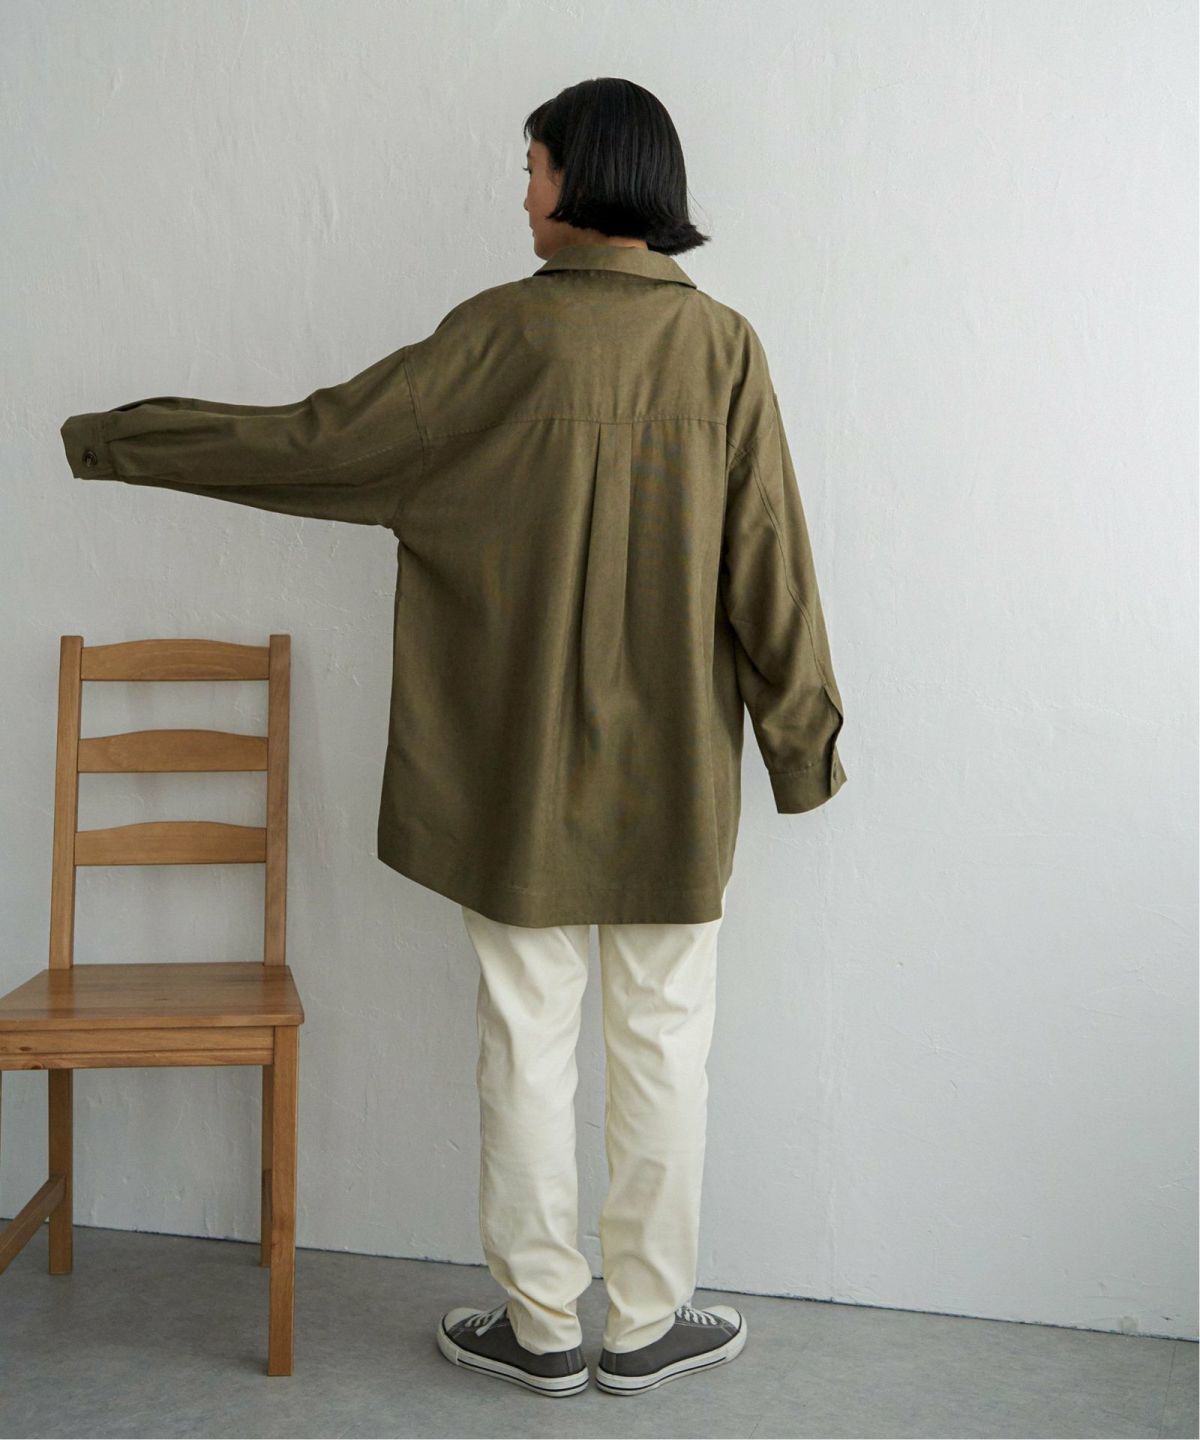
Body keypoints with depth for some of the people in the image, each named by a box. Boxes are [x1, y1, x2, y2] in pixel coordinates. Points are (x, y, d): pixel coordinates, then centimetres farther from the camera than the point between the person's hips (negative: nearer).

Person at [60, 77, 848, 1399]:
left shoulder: (504, 333, -8)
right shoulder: (720, 345, -4)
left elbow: (318, 437, -5)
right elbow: (767, 560, -3)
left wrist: (116, 441, 6)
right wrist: (802, 737, 6)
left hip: (519, 760, -1)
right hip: (671, 769, 1)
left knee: (526, 1032, 10)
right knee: (662, 1037, 11)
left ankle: (543, 1323, 21)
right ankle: (647, 1321, 22)